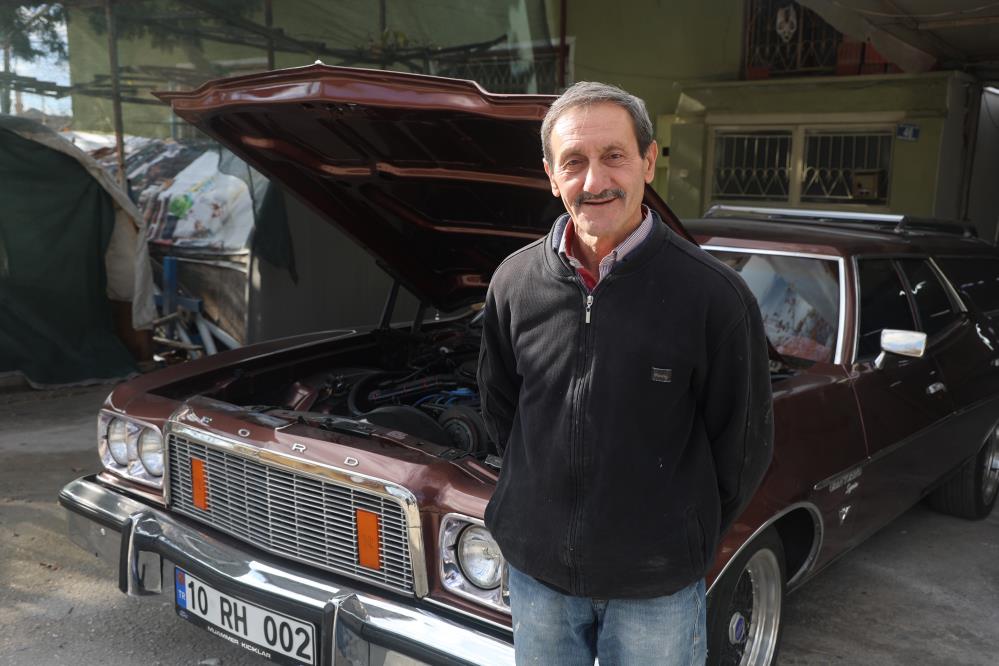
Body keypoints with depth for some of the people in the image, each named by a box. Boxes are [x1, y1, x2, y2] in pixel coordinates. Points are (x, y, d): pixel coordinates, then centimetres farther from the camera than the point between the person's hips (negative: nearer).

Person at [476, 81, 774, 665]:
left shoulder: (714, 294, -15)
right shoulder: (515, 282, -5)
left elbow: (745, 441, -5)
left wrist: (687, 540, 1)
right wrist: (538, 496, 10)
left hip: (657, 584, -3)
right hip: (536, 565, 3)